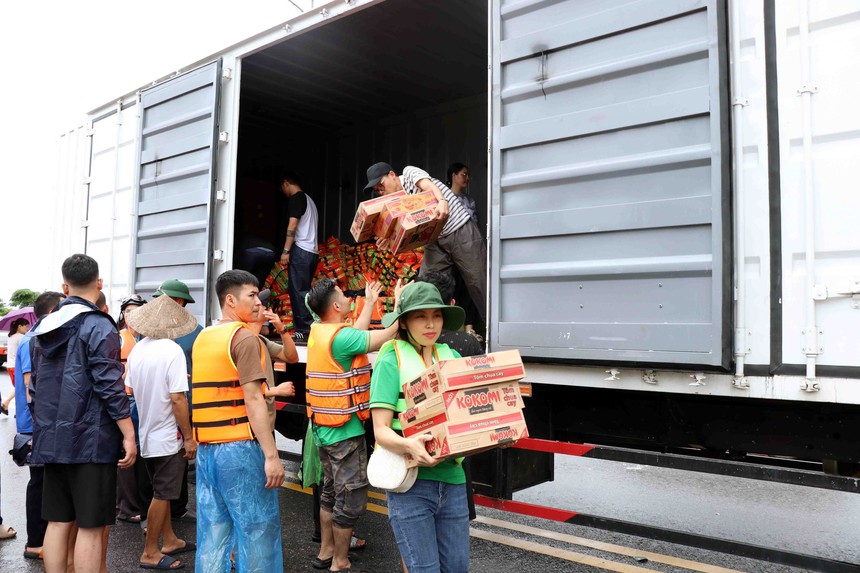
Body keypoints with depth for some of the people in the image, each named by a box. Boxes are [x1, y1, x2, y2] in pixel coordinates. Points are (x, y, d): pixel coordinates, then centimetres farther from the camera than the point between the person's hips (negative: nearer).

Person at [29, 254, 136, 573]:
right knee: (90, 526, 0)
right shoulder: (98, 327, -12)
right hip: (91, 439, -7)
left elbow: (35, 386, 17)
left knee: (57, 521, 12)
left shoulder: (44, 328, 11)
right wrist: (129, 436, -13)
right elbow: (110, 387, -17)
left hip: (52, 439, 7)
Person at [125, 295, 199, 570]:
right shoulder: (172, 351, -20)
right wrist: (189, 437, -15)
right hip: (167, 436, -7)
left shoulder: (137, 349, 2)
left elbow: (130, 389, 12)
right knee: (162, 495, 6)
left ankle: (169, 540, 33)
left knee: (161, 491, 20)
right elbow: (177, 398, -22)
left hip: (145, 432, 7)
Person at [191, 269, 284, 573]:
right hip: (241, 446, -8)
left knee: (212, 532, 13)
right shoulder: (245, 337, -11)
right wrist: (271, 455, -19)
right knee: (257, 531, 2)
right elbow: (253, 400, -18)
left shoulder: (202, 339, 13)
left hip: (206, 448, 8)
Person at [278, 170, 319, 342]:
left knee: (298, 291, -9)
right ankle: (302, 329, 8)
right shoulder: (309, 200, 23)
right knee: (302, 291, 9)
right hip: (312, 251, 9)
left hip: (300, 250, -9)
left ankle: (304, 331, -11)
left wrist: (286, 251, -13)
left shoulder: (297, 198, -4)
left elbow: (292, 226, -13)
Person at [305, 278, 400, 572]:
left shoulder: (318, 331, 4)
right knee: (351, 499, 2)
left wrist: (370, 301, 27)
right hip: (345, 431, -9)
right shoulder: (340, 336, -22)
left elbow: (356, 334, 19)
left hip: (324, 427, 9)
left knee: (331, 491, 20)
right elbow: (389, 334, -18)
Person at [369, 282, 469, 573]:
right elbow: (381, 430, -10)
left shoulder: (452, 357, 9)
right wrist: (409, 445, -29)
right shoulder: (391, 361, -5)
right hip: (410, 482, -4)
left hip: (451, 476, 5)